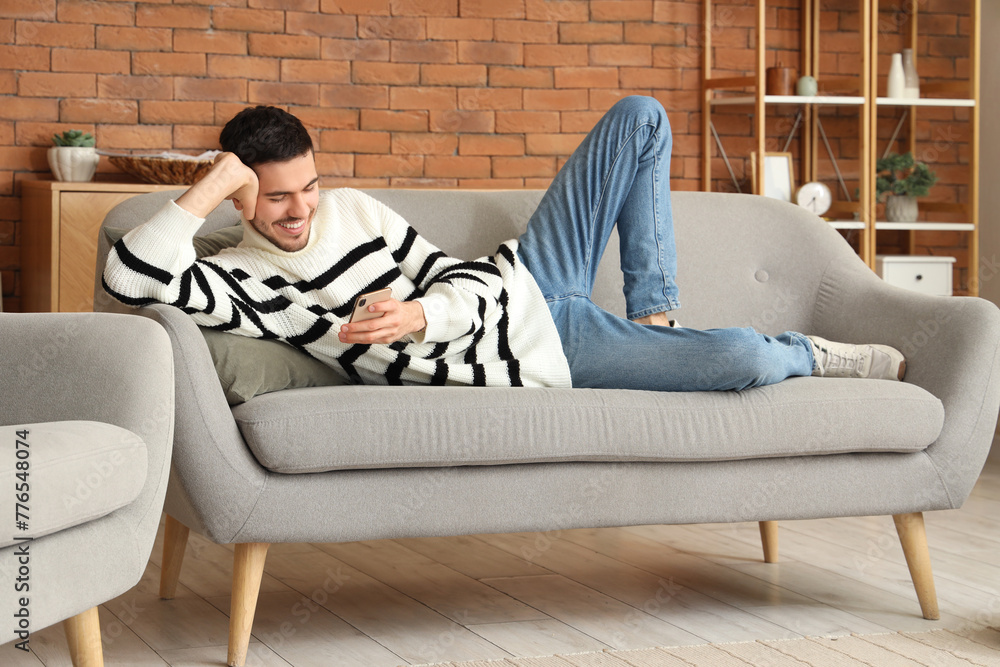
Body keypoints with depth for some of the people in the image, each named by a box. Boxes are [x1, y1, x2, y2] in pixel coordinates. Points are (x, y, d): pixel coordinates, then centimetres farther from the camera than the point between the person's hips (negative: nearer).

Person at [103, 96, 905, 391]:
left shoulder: (353, 207, 3)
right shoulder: (239, 280, -13)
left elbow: (463, 282, 1)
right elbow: (132, 275, -30)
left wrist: (421, 314, -22)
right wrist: (206, 192, -29)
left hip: (524, 282, 7)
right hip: (543, 359, -7)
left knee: (641, 117, 9)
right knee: (743, 359, -23)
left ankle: (652, 315, 10)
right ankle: (809, 353, 15)